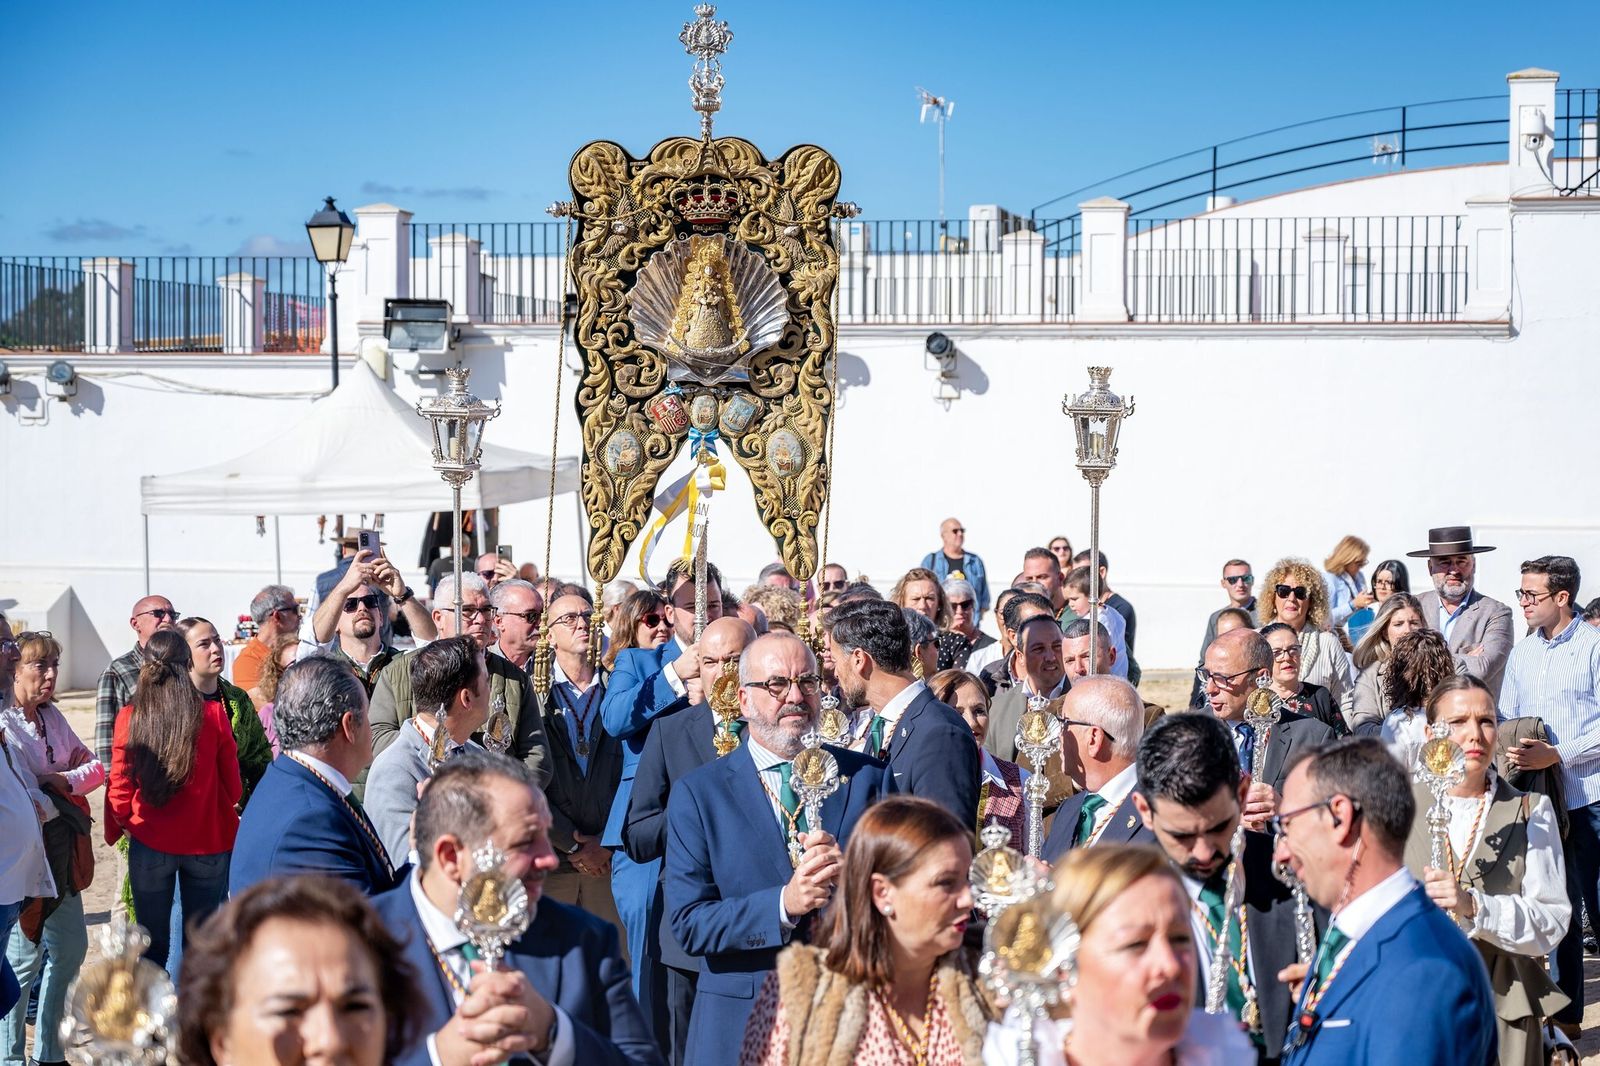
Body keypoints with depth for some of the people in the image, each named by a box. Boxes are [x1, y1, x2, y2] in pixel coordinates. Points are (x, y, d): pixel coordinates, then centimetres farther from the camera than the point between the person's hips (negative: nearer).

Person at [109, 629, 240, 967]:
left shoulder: (129, 718, -8)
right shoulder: (214, 714, -10)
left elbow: (119, 792, -5)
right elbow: (232, 787, -2)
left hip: (149, 844, 0)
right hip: (208, 841, 0)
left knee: (152, 943, 11)